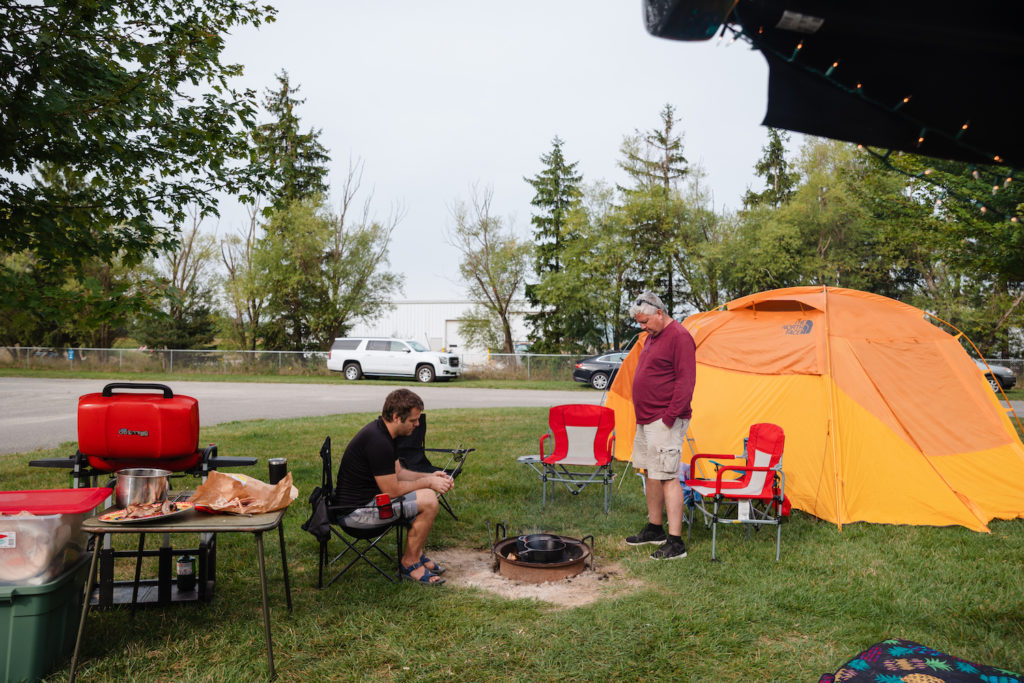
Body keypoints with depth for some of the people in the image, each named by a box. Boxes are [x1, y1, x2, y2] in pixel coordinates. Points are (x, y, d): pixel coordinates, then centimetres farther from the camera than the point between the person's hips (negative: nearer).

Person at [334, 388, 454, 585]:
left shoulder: (380, 432, 7)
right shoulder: (378, 442, -26)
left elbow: (397, 472, 17)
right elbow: (392, 490, -21)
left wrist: (429, 477, 5)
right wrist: (427, 483, -9)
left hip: (364, 496, 11)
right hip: (356, 511, -11)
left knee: (426, 494, 15)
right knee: (428, 500, -17)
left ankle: (417, 554, 19)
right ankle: (409, 563, 0)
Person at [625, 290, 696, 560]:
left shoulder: (679, 337, -14)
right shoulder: (652, 337, 16)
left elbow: (685, 381, -19)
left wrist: (669, 417, -19)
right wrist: (643, 415, 17)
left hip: (664, 421, -10)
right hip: (646, 420, 10)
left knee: (667, 476, -10)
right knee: (650, 472, 16)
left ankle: (675, 542, -6)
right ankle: (654, 528, 28)